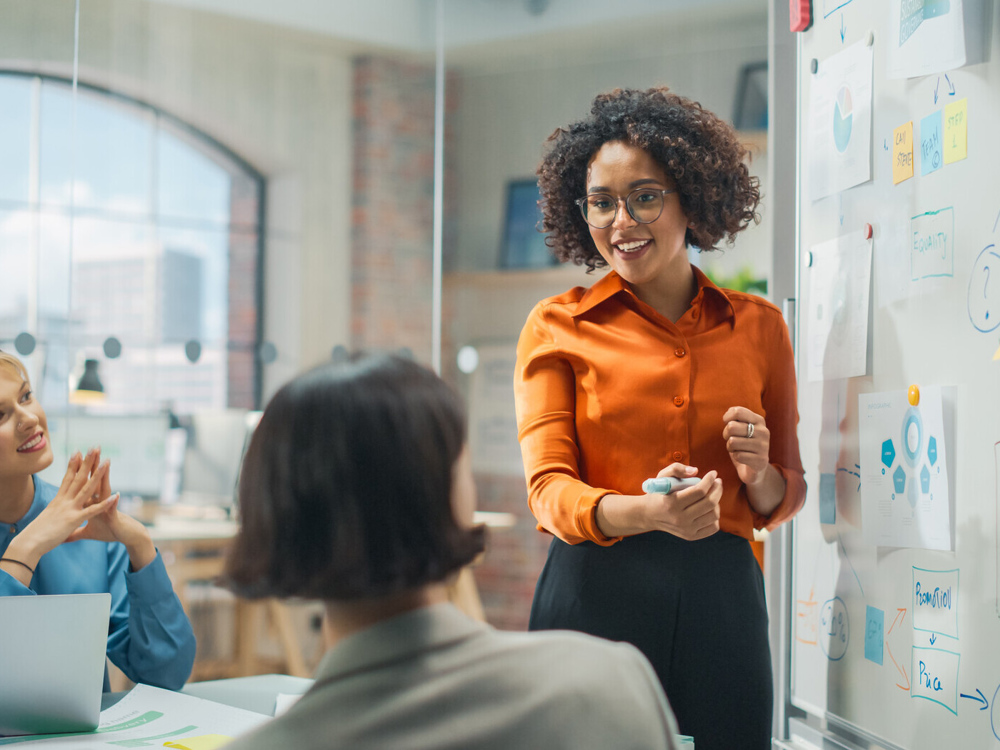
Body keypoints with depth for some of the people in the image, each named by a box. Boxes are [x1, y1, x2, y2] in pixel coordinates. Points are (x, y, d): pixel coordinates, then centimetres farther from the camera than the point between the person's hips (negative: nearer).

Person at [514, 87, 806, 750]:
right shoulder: (559, 327, 4)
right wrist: (649, 512, -24)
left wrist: (758, 474, -8)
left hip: (722, 598, 2)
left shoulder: (759, 325, 10)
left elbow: (785, 499, 16)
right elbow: (549, 489, -5)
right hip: (595, 595, -2)